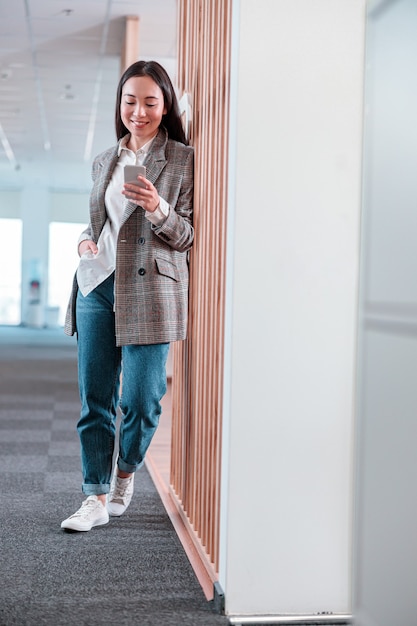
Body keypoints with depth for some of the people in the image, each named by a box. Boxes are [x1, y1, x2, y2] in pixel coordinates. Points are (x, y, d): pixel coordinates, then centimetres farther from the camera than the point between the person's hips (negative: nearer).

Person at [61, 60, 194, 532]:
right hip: (96, 285, 4)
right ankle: (96, 496, 10)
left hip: (149, 290, -4)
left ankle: (125, 474, 26)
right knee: (94, 398, 3)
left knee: (140, 400, -1)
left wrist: (158, 210, -20)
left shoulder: (183, 159, 1)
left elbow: (187, 235, -2)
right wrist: (86, 241, 3)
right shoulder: (104, 161, 16)